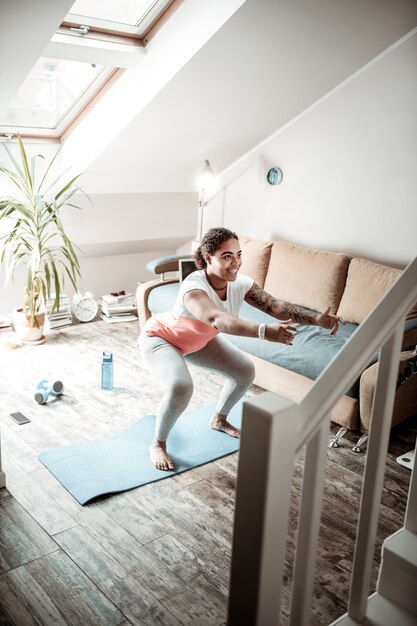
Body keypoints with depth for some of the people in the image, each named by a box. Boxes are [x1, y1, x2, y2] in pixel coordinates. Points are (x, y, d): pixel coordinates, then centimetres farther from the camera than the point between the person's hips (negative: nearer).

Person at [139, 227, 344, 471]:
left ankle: (219, 420, 30)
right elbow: (218, 319, -60)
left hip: (199, 340, 7)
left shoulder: (240, 284, -22)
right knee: (181, 387, -33)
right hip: (160, 338, -7)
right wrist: (264, 331, -73)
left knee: (246, 371, 4)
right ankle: (158, 444, -5)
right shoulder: (194, 288, -42)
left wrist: (316, 319, -40)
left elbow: (277, 306, -26)